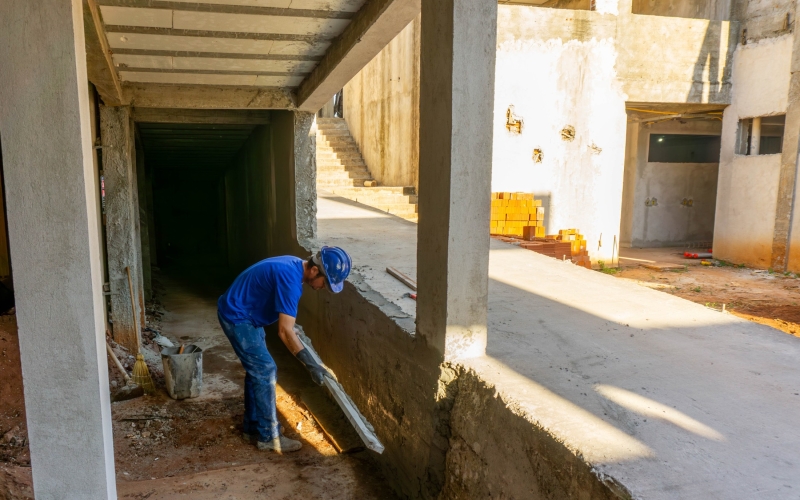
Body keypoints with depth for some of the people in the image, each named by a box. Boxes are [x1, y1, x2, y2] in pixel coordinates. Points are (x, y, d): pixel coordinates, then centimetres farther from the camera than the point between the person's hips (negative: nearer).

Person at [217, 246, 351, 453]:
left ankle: (252, 427, 27)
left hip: (243, 314, 10)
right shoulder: (290, 278, -29)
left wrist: (291, 325, 31)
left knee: (256, 370, 15)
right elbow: (285, 331, -30)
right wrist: (311, 365, -27)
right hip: (237, 317, -10)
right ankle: (268, 437, 4)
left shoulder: (294, 266, 1)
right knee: (265, 371, -6)